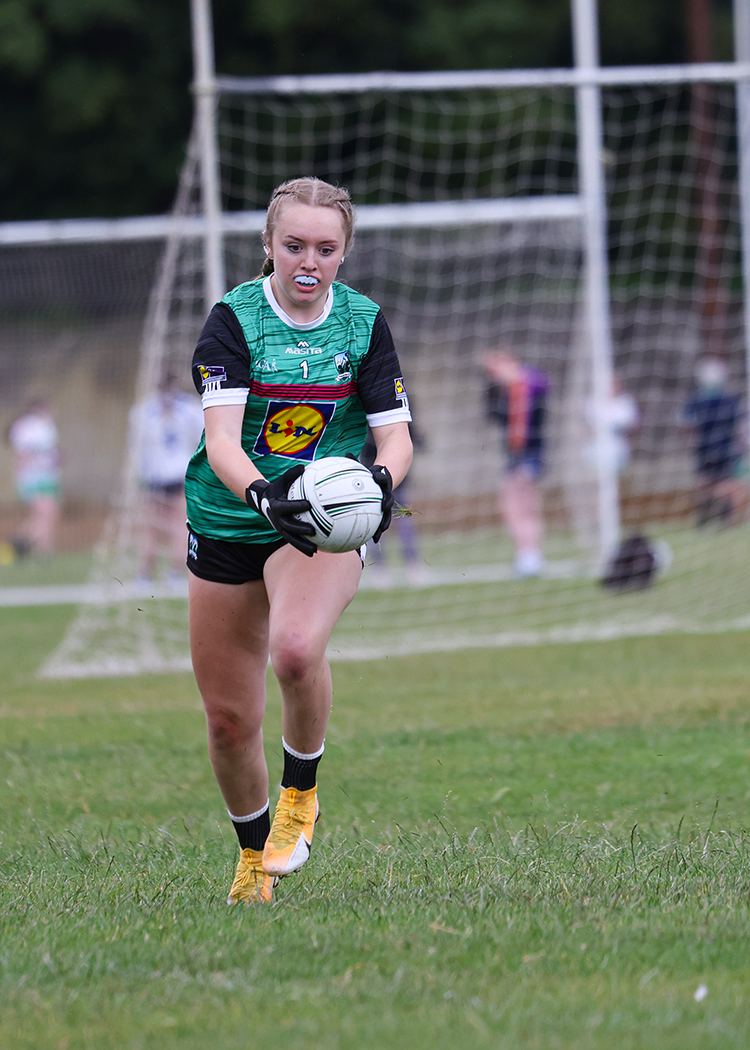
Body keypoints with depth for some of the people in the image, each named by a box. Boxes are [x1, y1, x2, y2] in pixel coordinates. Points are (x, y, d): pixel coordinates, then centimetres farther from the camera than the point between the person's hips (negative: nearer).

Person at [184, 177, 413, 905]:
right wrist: (262, 493, -40)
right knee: (228, 719, 5)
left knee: (296, 649, -32)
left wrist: (383, 478, -28)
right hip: (227, 522, 1)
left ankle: (301, 793, -6)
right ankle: (252, 860, 31)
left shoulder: (363, 322, -2)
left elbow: (396, 434, -4)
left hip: (325, 519, -1)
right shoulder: (234, 318, -10)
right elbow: (221, 439, -20)